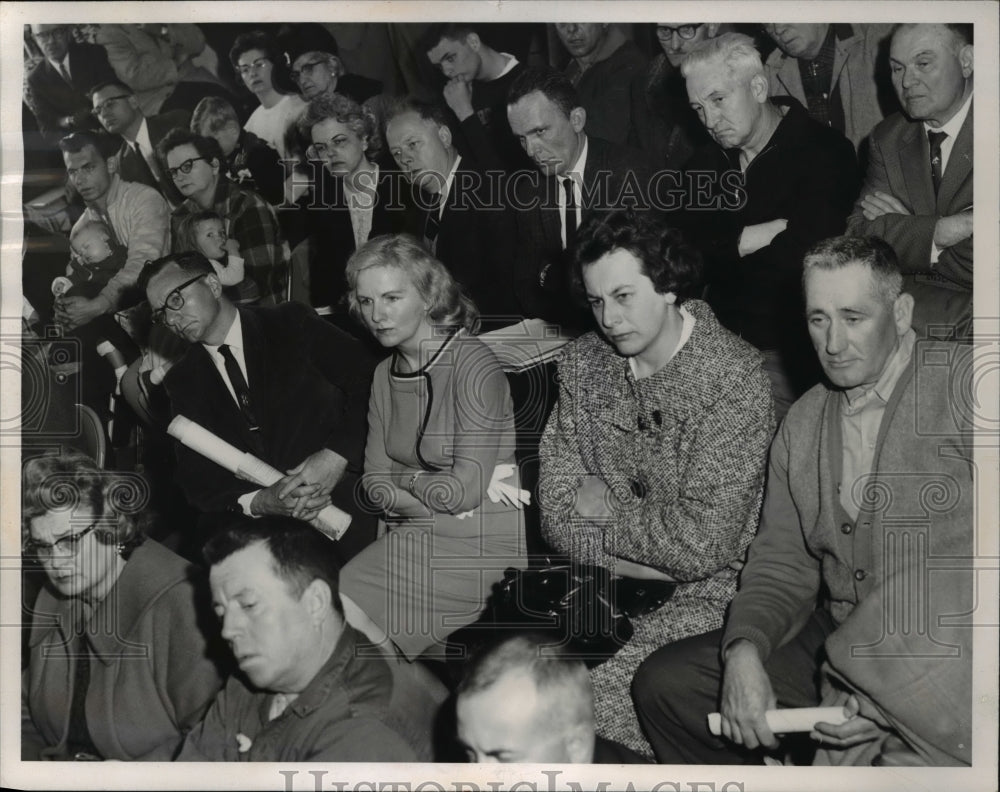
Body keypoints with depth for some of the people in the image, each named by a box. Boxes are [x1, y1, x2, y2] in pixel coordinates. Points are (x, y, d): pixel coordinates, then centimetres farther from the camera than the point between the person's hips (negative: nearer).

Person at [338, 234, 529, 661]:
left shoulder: (474, 365, -12)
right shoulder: (385, 373, 12)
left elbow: (467, 489, -17)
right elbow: (375, 481, 7)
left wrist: (406, 481, 0)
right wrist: (438, 492, -10)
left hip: (478, 547, -7)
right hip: (414, 537, 7)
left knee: (339, 608, -20)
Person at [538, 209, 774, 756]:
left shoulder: (734, 378, -15)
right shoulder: (582, 362, 4)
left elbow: (701, 545, -20)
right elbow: (558, 515, 1)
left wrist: (606, 512, -7)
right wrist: (643, 563, -13)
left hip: (700, 598, -5)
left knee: (592, 697, -27)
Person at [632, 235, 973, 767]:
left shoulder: (962, 384, -7)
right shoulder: (801, 425, 13)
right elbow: (781, 566, 13)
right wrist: (744, 651, -10)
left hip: (950, 658, -6)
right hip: (834, 640, 7)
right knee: (663, 684, 1)